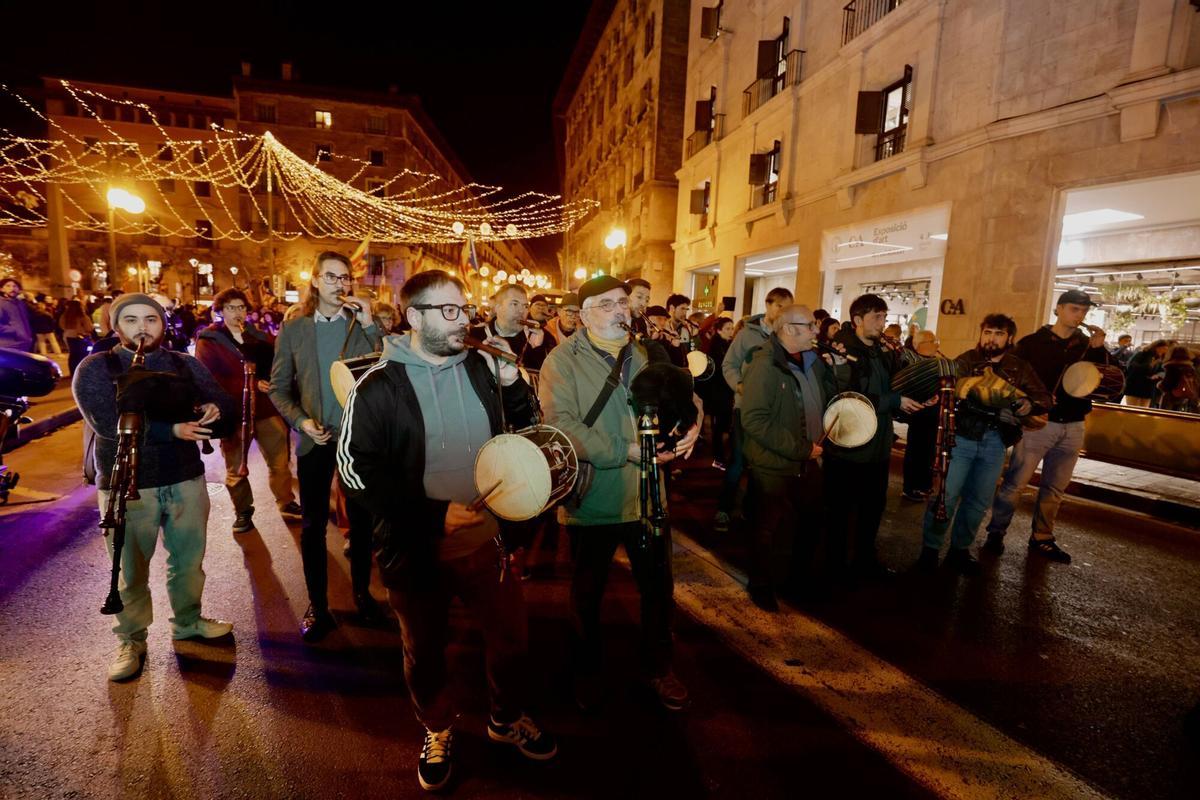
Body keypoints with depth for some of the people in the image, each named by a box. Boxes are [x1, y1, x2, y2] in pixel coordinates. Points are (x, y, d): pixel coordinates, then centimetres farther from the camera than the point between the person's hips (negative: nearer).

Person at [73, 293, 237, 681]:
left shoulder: (185, 364, 6)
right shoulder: (95, 368, -4)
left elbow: (226, 407, 2)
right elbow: (108, 423, -19)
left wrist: (211, 410, -21)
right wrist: (171, 430, -29)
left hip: (186, 478, 3)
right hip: (127, 486, -3)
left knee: (189, 560, 15)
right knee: (132, 570, 9)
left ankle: (187, 621, 35)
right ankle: (131, 641, 27)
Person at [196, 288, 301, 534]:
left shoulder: (259, 336, 11)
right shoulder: (208, 341, -3)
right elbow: (211, 380, -13)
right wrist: (253, 385, -22)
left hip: (266, 406, 3)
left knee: (280, 461, 9)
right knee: (235, 468, 9)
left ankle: (287, 504, 24)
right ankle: (243, 512, 26)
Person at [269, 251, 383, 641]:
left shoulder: (364, 323, 1)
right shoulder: (293, 328, 3)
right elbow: (278, 387, 5)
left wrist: (369, 324, -19)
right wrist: (301, 420, -10)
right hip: (314, 440, 1)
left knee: (361, 520, 12)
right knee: (312, 526, 8)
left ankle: (362, 592, 31)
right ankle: (318, 606, 24)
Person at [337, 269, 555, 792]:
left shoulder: (481, 367, -3)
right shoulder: (380, 386, -12)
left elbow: (527, 434, 7)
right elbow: (356, 472, -12)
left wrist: (513, 382, -13)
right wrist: (437, 514, -20)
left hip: (488, 538, 3)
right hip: (418, 549, -2)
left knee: (512, 636, 18)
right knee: (425, 652, 20)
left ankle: (507, 719, 48)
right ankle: (438, 731, 49)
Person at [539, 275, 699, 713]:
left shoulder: (647, 355, 6)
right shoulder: (563, 360, -11)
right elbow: (561, 425, -23)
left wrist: (689, 426, -16)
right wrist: (627, 451, -25)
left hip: (646, 496, 4)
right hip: (592, 500, -4)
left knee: (658, 587, 19)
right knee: (588, 593, 18)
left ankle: (659, 666, 44)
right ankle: (586, 670, 43)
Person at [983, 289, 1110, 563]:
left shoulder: (1087, 345, 9)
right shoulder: (1032, 343, -1)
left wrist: (1099, 350, -10)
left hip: (1073, 427, 4)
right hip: (1038, 423, -4)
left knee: (1055, 488, 12)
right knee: (1015, 482, -5)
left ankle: (1042, 538, 23)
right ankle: (996, 531, 7)